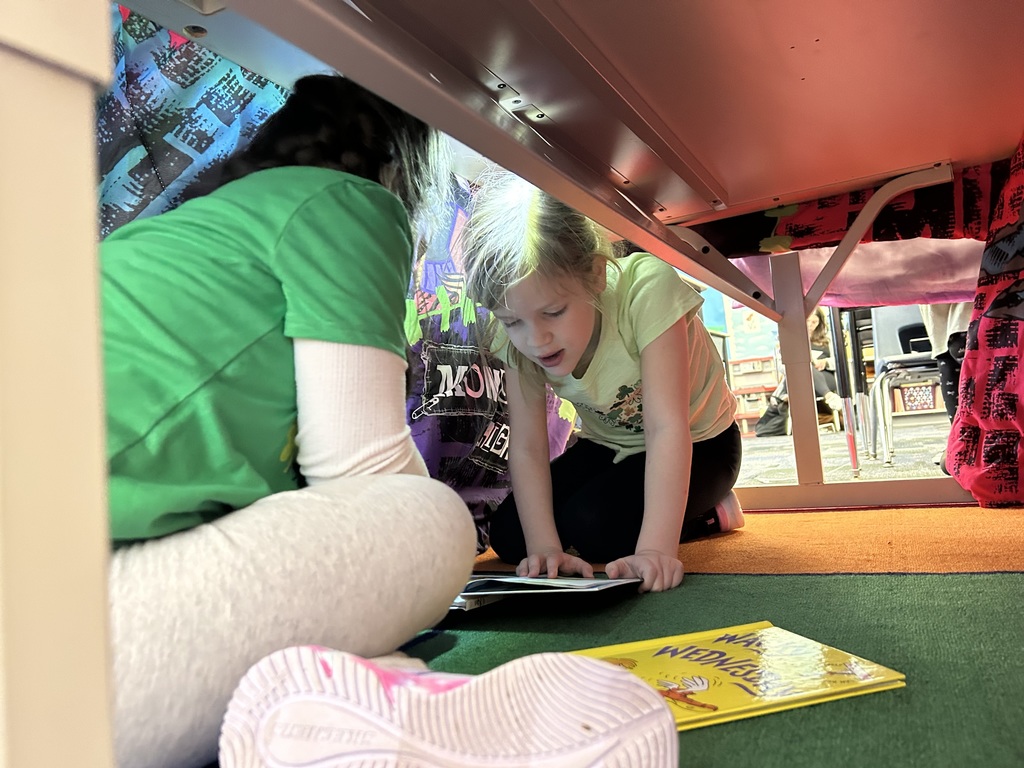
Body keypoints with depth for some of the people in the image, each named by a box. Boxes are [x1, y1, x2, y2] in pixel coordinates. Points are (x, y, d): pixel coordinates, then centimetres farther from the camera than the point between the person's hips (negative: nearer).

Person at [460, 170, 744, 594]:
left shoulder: (646, 287, -34)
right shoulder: (517, 337, -20)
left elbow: (667, 428, -37)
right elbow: (527, 445, -19)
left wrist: (655, 548, -44)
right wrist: (543, 546, -30)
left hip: (696, 444, -5)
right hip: (608, 446, 6)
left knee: (591, 527, -28)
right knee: (507, 535, -7)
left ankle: (704, 513, 0)